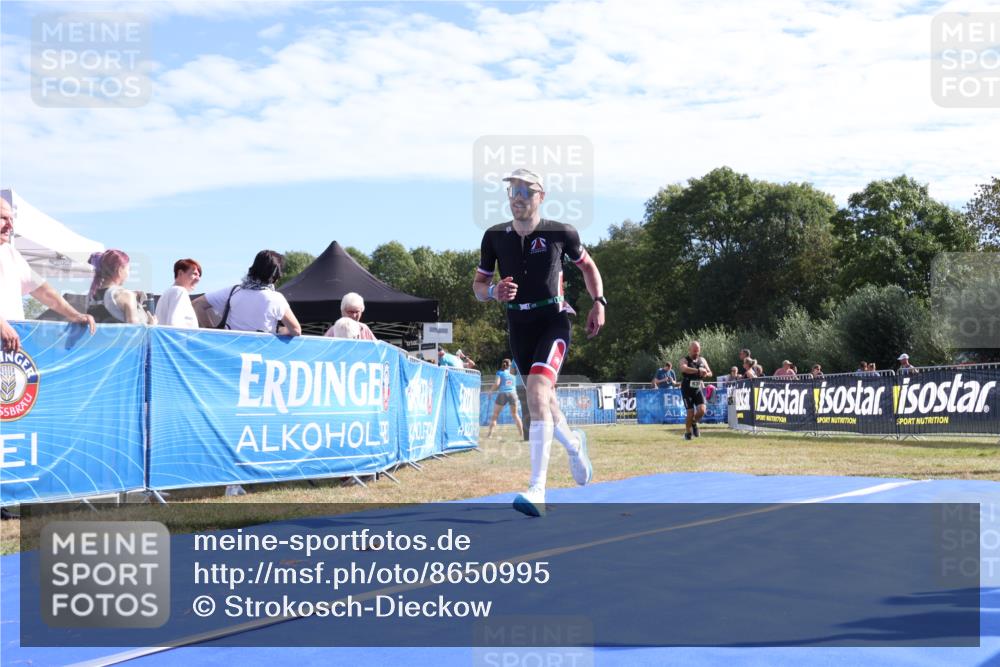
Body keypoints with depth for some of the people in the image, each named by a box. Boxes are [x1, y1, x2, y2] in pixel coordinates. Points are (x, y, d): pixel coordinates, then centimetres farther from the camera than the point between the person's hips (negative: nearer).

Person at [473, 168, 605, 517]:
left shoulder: (561, 233, -5)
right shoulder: (494, 236, 1)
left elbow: (587, 265, 13)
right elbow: (478, 285, 7)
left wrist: (598, 301, 1)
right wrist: (494, 292, -15)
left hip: (552, 321, -4)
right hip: (518, 326, 4)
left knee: (537, 392, -24)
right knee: (542, 399, 16)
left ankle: (537, 493, -28)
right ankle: (574, 444, 51)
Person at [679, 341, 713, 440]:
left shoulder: (702, 360, 8)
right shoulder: (684, 360, -8)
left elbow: (710, 373, 14)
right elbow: (684, 369, -32)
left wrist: (706, 374, -11)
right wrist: (698, 371, -38)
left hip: (698, 389, 4)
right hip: (687, 390, -4)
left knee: (702, 411, -12)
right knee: (691, 413, -6)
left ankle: (694, 423, 20)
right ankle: (687, 433, 15)